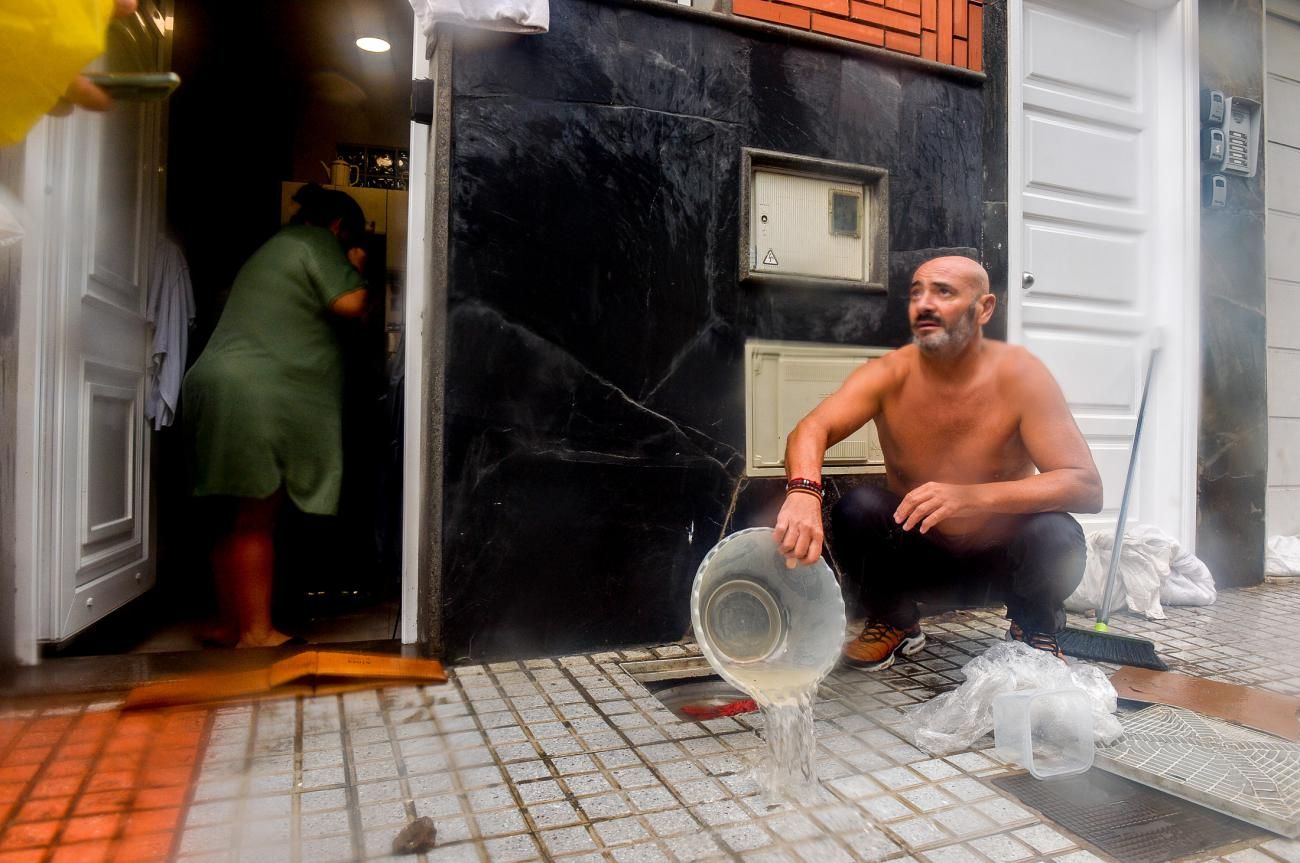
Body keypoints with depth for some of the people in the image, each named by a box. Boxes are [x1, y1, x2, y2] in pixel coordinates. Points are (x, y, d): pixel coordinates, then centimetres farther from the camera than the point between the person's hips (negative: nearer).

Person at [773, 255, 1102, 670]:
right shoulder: (889, 375, -15)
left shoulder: (1019, 374, -18)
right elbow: (810, 431, -30)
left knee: (1056, 535, -30)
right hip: (918, 556, 1)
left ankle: (1035, 630, 5)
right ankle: (896, 622, 4)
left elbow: (1086, 486, -25)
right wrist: (803, 491, -54)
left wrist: (973, 497, -41)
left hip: (1000, 562, 0)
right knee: (856, 507, -26)